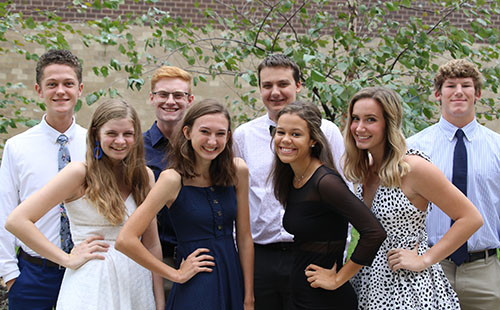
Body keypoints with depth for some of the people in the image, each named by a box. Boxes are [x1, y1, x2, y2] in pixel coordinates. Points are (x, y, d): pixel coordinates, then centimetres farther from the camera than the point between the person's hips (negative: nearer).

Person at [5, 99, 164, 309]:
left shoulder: (145, 176, 6)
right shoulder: (80, 172, -9)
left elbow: (151, 243, 8)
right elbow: (16, 221, -14)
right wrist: (68, 259, -12)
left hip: (137, 282, 5)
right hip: (92, 287, -4)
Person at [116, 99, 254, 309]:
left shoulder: (237, 171, 0)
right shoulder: (173, 179, -13)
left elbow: (244, 237, 4)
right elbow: (125, 240, -18)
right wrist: (176, 274, -10)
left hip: (234, 281, 4)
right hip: (195, 291, -4)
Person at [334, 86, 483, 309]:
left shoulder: (412, 167, -16)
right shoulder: (363, 169, 4)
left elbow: (471, 218, -15)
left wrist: (424, 259, -15)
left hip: (408, 290, -6)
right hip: (369, 286, 7)